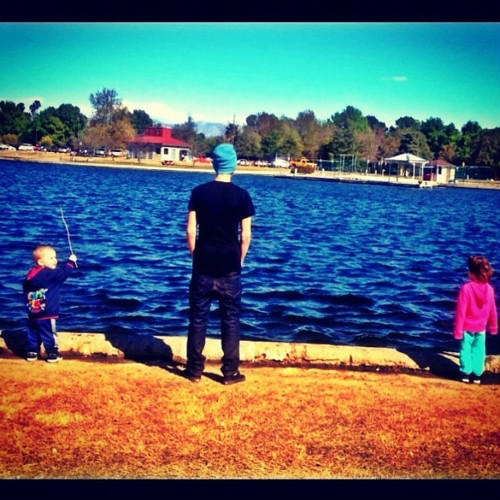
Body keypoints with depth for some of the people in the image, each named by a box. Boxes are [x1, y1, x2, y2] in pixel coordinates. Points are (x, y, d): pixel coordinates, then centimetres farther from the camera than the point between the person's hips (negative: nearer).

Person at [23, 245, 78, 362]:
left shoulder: (30, 273, 8)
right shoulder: (50, 274, -16)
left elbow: (25, 290, 15)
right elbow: (64, 273, -17)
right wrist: (71, 261, -4)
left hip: (32, 313, 7)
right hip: (46, 314, -7)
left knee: (33, 334, 15)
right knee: (49, 334, 2)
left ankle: (31, 353, 21)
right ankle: (52, 354, 9)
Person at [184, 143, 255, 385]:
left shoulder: (199, 192, -2)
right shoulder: (242, 195, -5)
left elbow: (190, 231, -3)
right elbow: (246, 235, -5)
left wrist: (195, 256, 9)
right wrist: (239, 260, 8)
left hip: (203, 266, 1)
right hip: (229, 268, -1)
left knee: (198, 318, 10)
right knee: (230, 320, 8)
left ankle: (195, 369, 16)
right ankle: (230, 372, 12)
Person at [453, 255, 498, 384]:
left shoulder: (466, 288, -22)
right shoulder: (489, 289, -9)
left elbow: (461, 311, -17)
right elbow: (492, 311, 1)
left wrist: (458, 330, -10)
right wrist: (493, 327, 16)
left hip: (467, 328, -3)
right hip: (481, 328, 3)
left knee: (466, 350, 11)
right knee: (479, 351, 13)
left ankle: (466, 373, 16)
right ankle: (477, 374, 18)